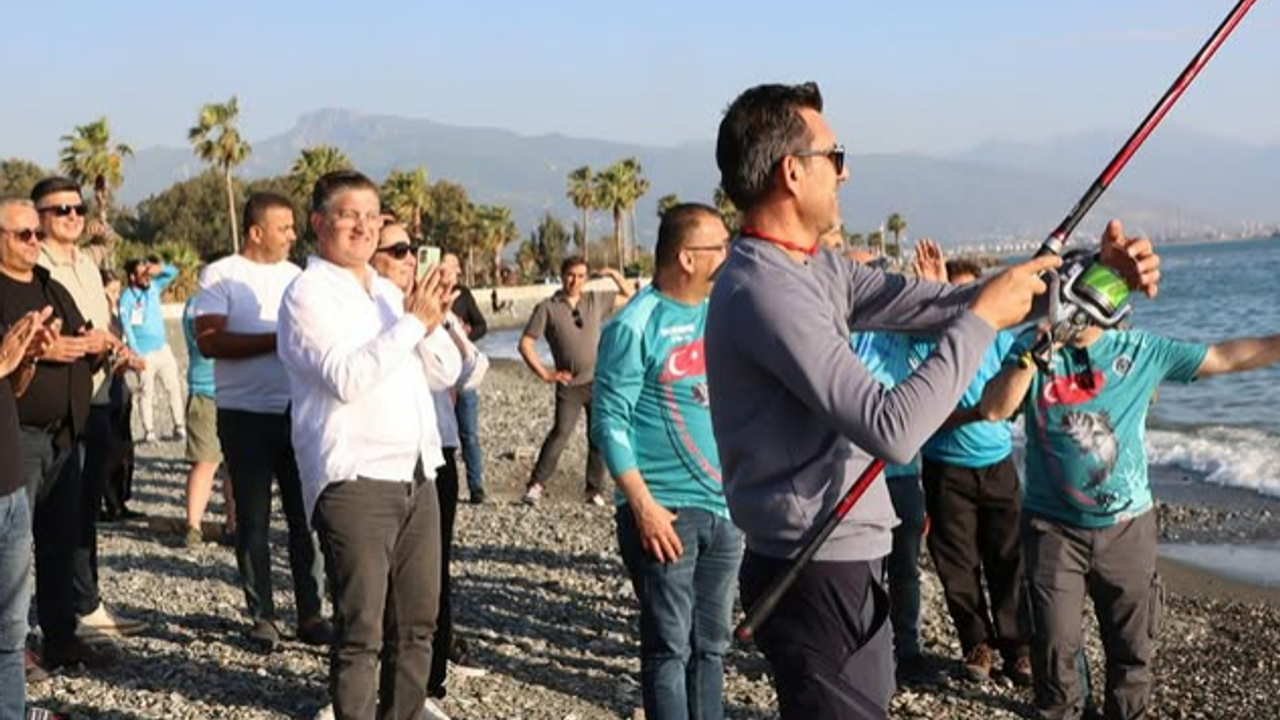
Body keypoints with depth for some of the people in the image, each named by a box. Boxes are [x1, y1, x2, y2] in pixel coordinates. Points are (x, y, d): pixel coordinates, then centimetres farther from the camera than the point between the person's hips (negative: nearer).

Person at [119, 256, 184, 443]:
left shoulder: (154, 287, 6)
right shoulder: (126, 298, -10)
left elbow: (173, 272, 12)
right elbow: (127, 327, -14)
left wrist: (159, 268, -10)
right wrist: (136, 354, -19)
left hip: (163, 348, 6)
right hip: (144, 353, -6)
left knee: (174, 387, 5)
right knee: (146, 392, -2)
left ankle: (179, 426, 11)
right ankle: (149, 431, 3)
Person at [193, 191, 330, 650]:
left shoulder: (296, 276, 13)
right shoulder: (220, 276, -2)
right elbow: (208, 342, -14)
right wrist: (275, 340, -17)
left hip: (298, 412, 4)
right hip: (245, 416, -4)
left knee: (306, 517, 3)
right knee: (253, 520, 5)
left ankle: (310, 614, 10)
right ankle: (261, 616, 14)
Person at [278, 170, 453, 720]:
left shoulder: (389, 292, 19)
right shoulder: (308, 294, -3)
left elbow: (446, 372, 18)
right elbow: (346, 378, -17)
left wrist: (430, 323, 0)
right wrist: (412, 323, -12)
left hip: (417, 478, 7)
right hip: (353, 483, -7)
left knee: (417, 625, 11)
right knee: (361, 633, -5)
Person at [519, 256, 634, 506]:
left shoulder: (595, 301, 9)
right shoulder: (547, 308, -1)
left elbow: (629, 297, 21)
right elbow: (525, 343, -1)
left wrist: (616, 276, 5)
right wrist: (544, 374, -7)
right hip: (570, 385, -3)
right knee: (560, 433, -17)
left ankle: (595, 490, 14)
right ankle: (536, 485, -11)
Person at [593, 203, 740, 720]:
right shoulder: (636, 326, -9)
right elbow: (611, 422, -11)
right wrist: (643, 506, -17)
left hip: (725, 508, 6)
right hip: (665, 511, -6)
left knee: (711, 645, 13)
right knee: (670, 648, -1)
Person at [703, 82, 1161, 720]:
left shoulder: (814, 270, 8)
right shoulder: (762, 290, -23)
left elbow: (931, 303, 8)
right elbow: (892, 430, -28)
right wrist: (984, 317, -18)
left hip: (842, 563, 10)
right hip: (816, 576, -10)